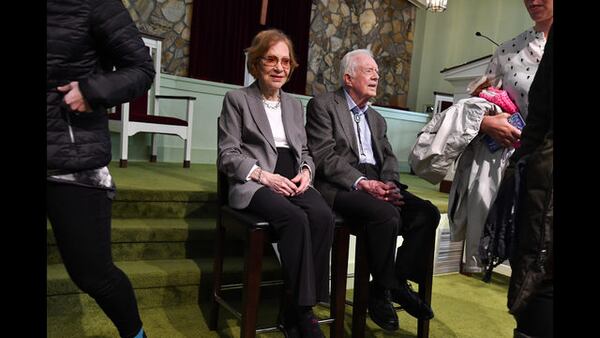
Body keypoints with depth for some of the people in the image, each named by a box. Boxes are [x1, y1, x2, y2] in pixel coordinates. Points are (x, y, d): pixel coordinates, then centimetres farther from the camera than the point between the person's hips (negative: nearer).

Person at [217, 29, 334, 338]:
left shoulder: (295, 105, 24)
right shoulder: (237, 99, 8)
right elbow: (227, 155, -1)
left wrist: (306, 171, -2)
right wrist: (264, 175, -16)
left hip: (292, 182, 5)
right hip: (254, 183, -4)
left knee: (323, 216, -29)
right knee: (296, 219, -35)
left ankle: (294, 310, -20)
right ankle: (302, 311, -23)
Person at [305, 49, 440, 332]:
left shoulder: (376, 118, 25)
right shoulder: (323, 105, 3)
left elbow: (389, 158, 16)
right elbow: (325, 156, -10)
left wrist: (389, 184, -7)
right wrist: (362, 182, -20)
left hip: (375, 183, 7)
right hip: (341, 185, -7)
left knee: (427, 212, -14)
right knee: (387, 214, -31)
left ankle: (399, 281, -1)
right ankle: (380, 291, -10)